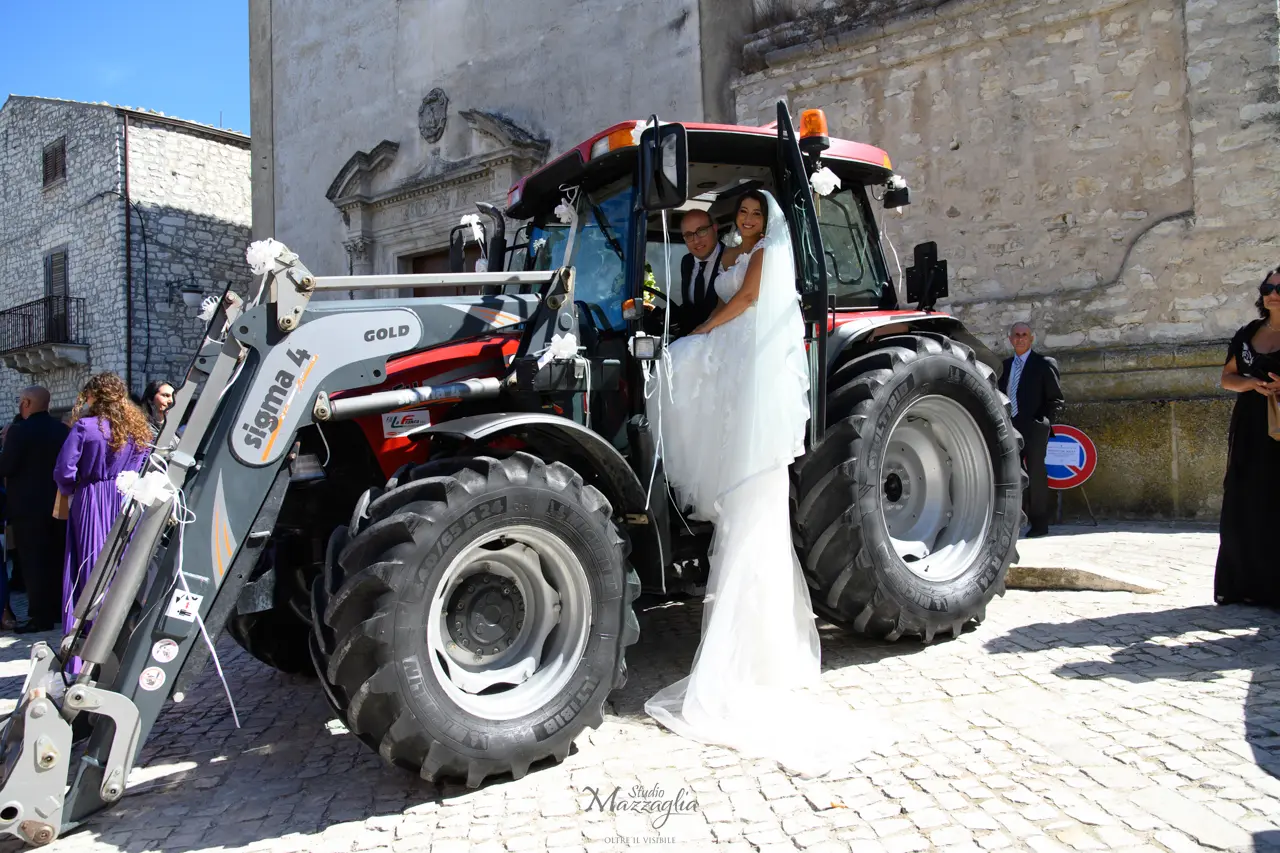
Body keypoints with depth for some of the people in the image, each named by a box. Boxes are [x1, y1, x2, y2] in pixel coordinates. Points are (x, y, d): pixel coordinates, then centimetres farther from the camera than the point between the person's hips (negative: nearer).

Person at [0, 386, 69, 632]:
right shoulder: (62, 430, 3)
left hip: (28, 506, -6)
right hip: (58, 504, 6)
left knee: (34, 562, 0)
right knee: (57, 559, 14)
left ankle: (41, 617, 1)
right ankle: (59, 609, 21)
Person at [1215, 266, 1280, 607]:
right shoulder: (1247, 334, 12)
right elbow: (1227, 377, 15)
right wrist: (1251, 383, -6)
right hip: (1249, 429, 4)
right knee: (1244, 505, 3)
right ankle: (1245, 586, 7)